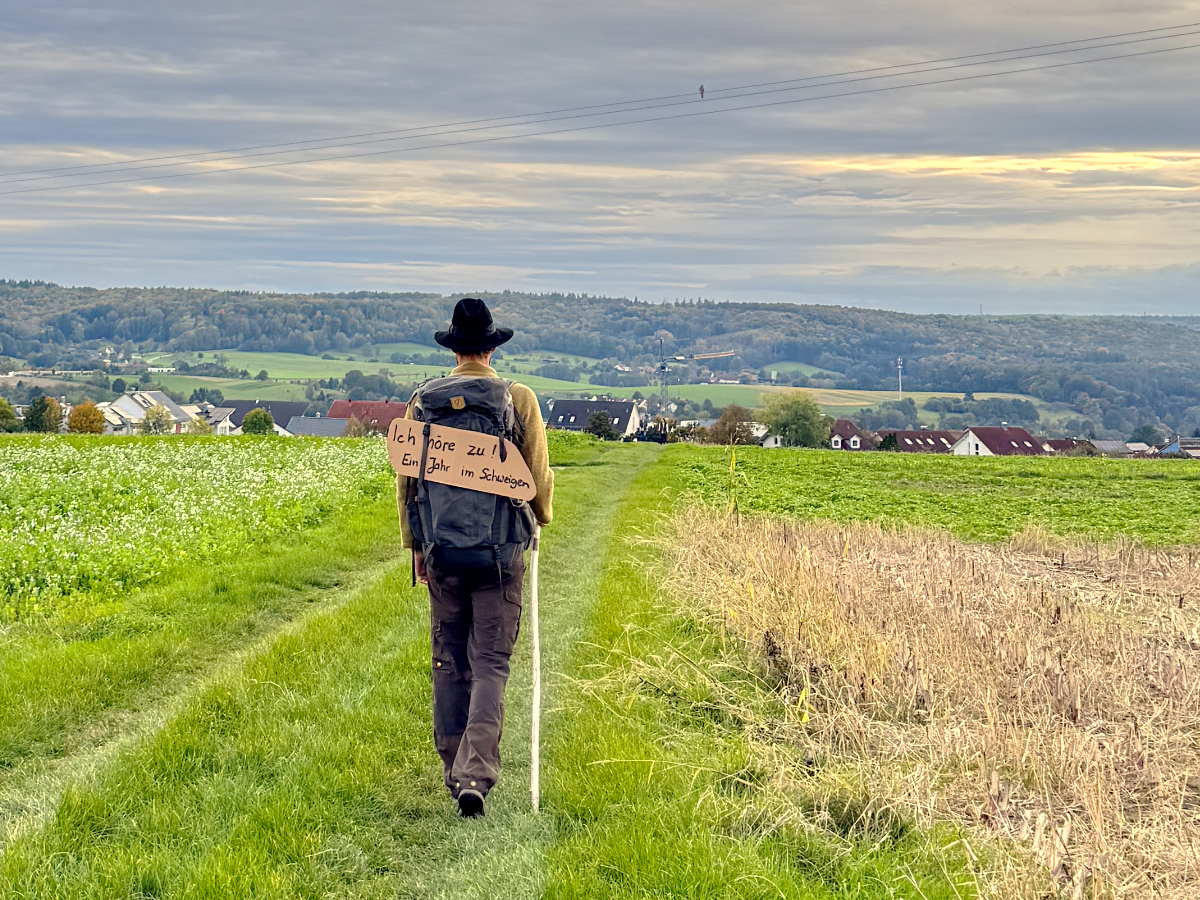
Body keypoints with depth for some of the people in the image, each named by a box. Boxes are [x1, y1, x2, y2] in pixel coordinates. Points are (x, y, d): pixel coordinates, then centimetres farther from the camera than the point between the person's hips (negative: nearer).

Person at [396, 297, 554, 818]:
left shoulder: (422, 401, 4)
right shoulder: (519, 400, -3)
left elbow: (406, 479, 8)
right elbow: (538, 476, 0)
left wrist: (415, 545, 18)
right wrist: (542, 516, 22)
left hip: (442, 552, 2)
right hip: (500, 552, -2)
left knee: (450, 663, 13)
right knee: (490, 664, -1)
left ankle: (454, 771, 20)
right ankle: (475, 773, -16)